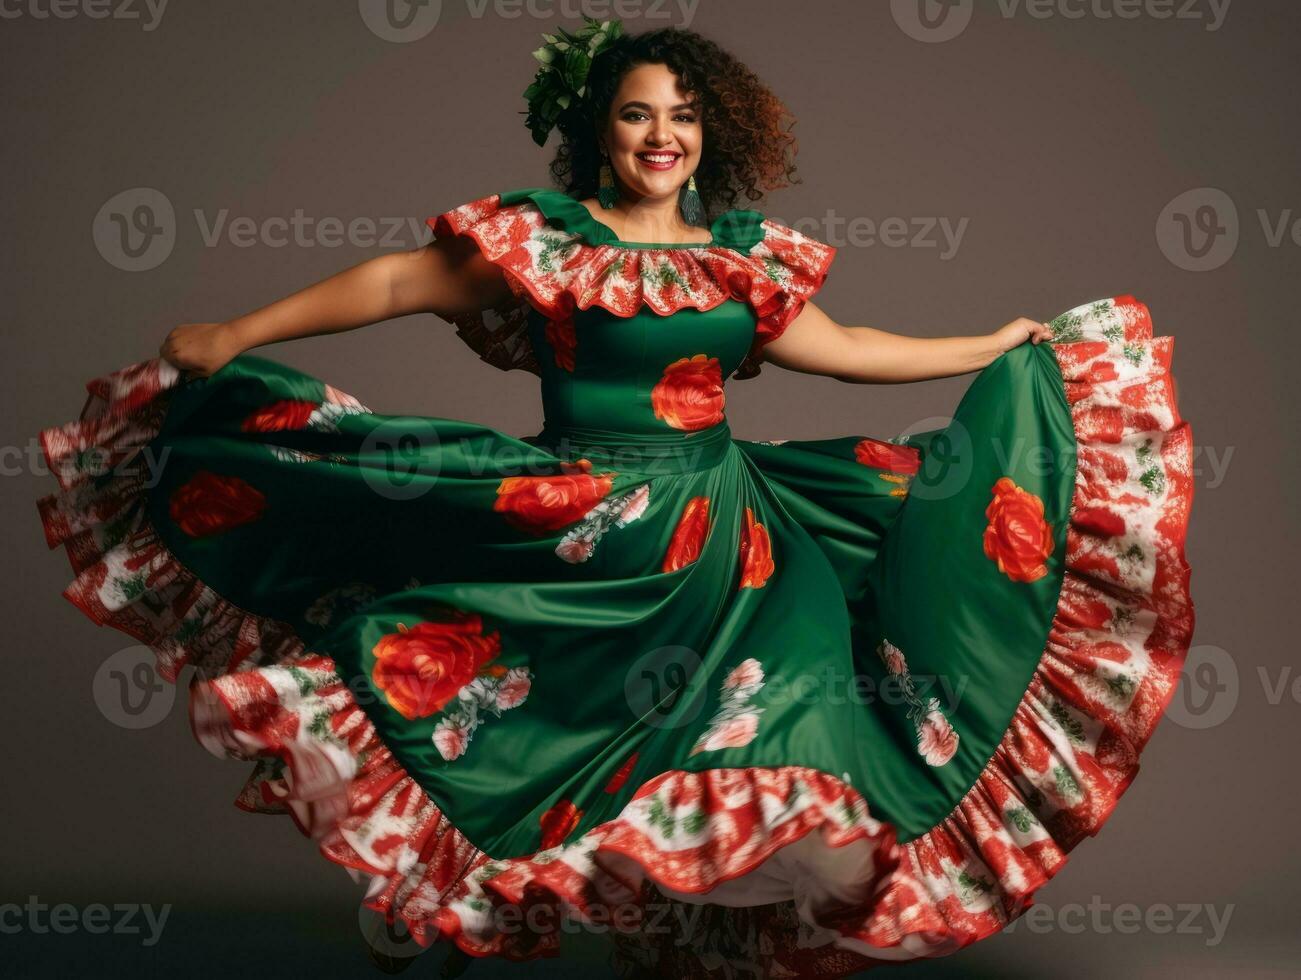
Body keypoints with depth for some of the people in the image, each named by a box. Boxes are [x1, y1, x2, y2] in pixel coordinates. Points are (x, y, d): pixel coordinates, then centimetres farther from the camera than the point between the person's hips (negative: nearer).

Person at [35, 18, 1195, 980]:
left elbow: (839, 349, 16)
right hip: (584, 536, -4)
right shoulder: (538, 237, -3)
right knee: (640, 766, 0)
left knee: (728, 772, 5)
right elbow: (397, 282, -1)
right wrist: (236, 339, -2)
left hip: (726, 525, 5)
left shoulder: (742, 254, 9)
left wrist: (998, 351, 19)